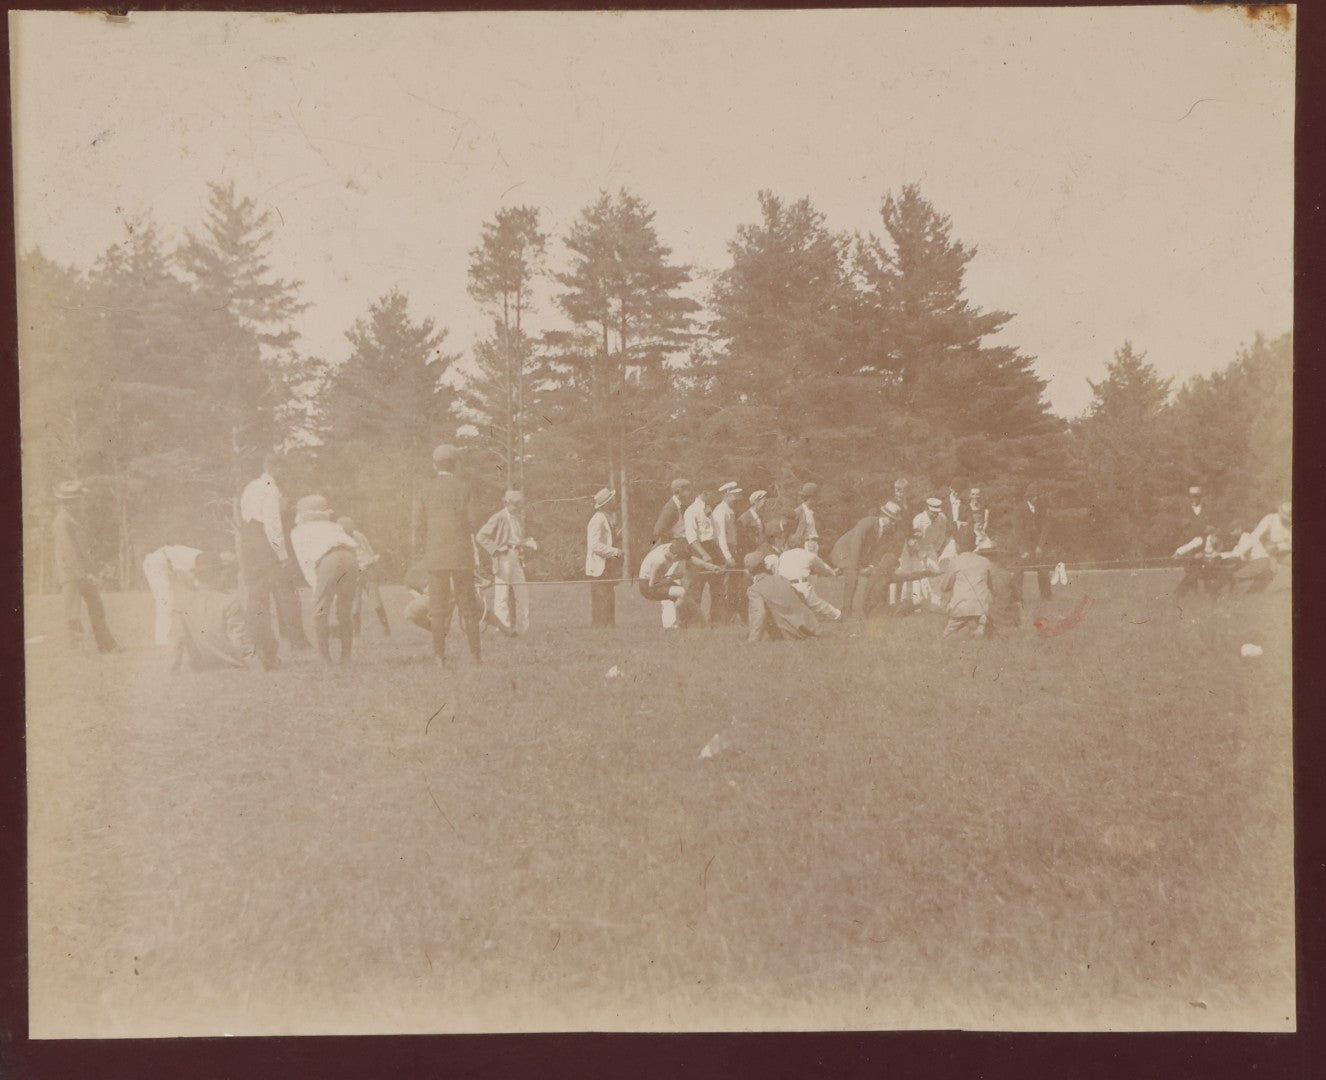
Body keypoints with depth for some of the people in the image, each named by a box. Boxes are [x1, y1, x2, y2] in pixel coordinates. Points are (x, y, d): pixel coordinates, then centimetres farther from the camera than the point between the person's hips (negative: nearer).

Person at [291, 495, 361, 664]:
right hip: (351, 557, 4)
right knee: (345, 610, 16)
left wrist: (316, 587, 13)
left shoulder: (298, 531, 28)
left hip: (327, 559, -4)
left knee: (320, 611, 7)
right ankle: (346, 658, 16)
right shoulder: (333, 526, 38)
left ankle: (325, 659, 3)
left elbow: (305, 562, 17)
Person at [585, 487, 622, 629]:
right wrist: (615, 551, -22)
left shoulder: (606, 519, 19)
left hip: (607, 568, 10)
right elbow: (595, 545, -20)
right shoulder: (597, 520, -13)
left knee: (609, 603, 9)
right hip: (599, 569, -10)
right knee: (600, 603, -10)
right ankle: (599, 629, -9)